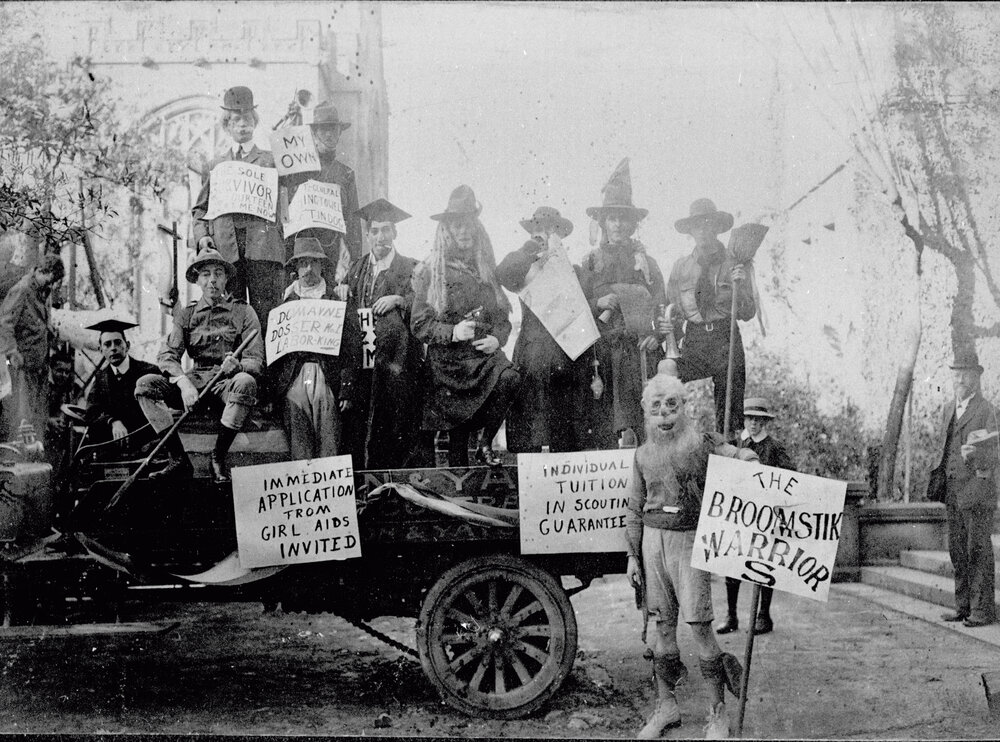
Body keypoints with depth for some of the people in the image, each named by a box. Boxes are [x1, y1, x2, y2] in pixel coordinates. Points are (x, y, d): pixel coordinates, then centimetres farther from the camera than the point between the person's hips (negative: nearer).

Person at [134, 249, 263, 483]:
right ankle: (178, 459, -18)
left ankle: (218, 458, -24)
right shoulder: (185, 315, 11)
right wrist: (184, 383, -21)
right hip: (195, 380, 3)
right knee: (145, 384, -18)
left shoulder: (243, 312, 2)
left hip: (228, 383, -3)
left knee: (246, 383, -37)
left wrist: (237, 366, -30)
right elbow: (166, 356, -1)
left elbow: (256, 362, -5)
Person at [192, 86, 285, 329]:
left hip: (262, 246, -2)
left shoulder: (270, 160, 16)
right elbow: (200, 208, 23)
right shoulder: (217, 165, 24)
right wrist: (202, 236, 4)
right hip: (224, 248, 2)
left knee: (265, 314, -9)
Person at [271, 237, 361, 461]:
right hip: (293, 376, 1)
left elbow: (352, 348, 4)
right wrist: (274, 384, 1)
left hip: (328, 374, -1)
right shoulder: (286, 301, 15)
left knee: (329, 446, -9)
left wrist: (347, 390, -5)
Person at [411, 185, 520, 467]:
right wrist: (453, 332, -18)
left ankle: (486, 443, -12)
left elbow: (503, 316, 17)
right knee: (457, 433, -1)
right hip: (448, 362, -2)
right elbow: (419, 324, -3)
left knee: (509, 378, -30)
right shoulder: (430, 272, 1)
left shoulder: (486, 269, 13)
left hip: (485, 353, 2)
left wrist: (497, 338, -4)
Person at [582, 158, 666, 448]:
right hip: (601, 352, 0)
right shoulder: (589, 262, 14)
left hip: (639, 351, 0)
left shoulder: (645, 262, 16)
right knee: (601, 428, -4)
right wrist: (599, 305, -10)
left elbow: (662, 307, 12)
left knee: (644, 422, -6)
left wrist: (656, 335, -6)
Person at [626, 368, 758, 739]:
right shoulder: (643, 454, 9)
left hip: (690, 541, -4)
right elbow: (635, 509, 13)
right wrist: (633, 555, 10)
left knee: (698, 625, -6)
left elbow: (746, 459, -4)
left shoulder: (703, 443, -2)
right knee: (663, 625, 8)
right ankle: (666, 705, 20)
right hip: (653, 539, 4)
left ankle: (718, 711, 8)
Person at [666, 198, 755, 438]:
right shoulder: (680, 267, 11)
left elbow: (747, 314, 3)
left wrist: (740, 286, -13)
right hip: (691, 342, 1)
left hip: (726, 340, -1)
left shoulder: (733, 266, 6)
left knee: (730, 410, -3)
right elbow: (671, 312, 12)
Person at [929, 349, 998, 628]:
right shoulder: (949, 408, 15)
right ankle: (963, 606, 17)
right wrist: (941, 475, 17)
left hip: (977, 489, -7)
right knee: (958, 551, 10)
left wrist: (975, 454, -30)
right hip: (953, 489, 7)